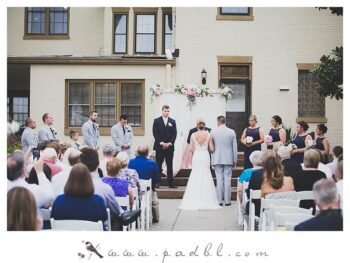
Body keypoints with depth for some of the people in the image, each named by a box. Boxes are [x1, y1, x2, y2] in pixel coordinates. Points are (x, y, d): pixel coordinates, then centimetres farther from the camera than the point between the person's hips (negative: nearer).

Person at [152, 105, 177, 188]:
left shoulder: (172, 121, 9)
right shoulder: (156, 121, 3)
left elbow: (174, 134, 5)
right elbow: (155, 134, -3)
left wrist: (169, 143, -8)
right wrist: (161, 143, -12)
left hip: (169, 146, 2)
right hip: (159, 146, -2)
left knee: (170, 165, 3)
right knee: (158, 165, 1)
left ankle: (171, 183, 5)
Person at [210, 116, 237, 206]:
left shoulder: (213, 131, -3)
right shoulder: (232, 132, 0)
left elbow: (211, 147, 2)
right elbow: (235, 147, 3)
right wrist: (234, 160, 10)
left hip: (217, 159, 0)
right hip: (228, 159, 0)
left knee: (219, 179, 3)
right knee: (227, 179, 3)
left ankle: (219, 200, 4)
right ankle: (227, 200, 4)